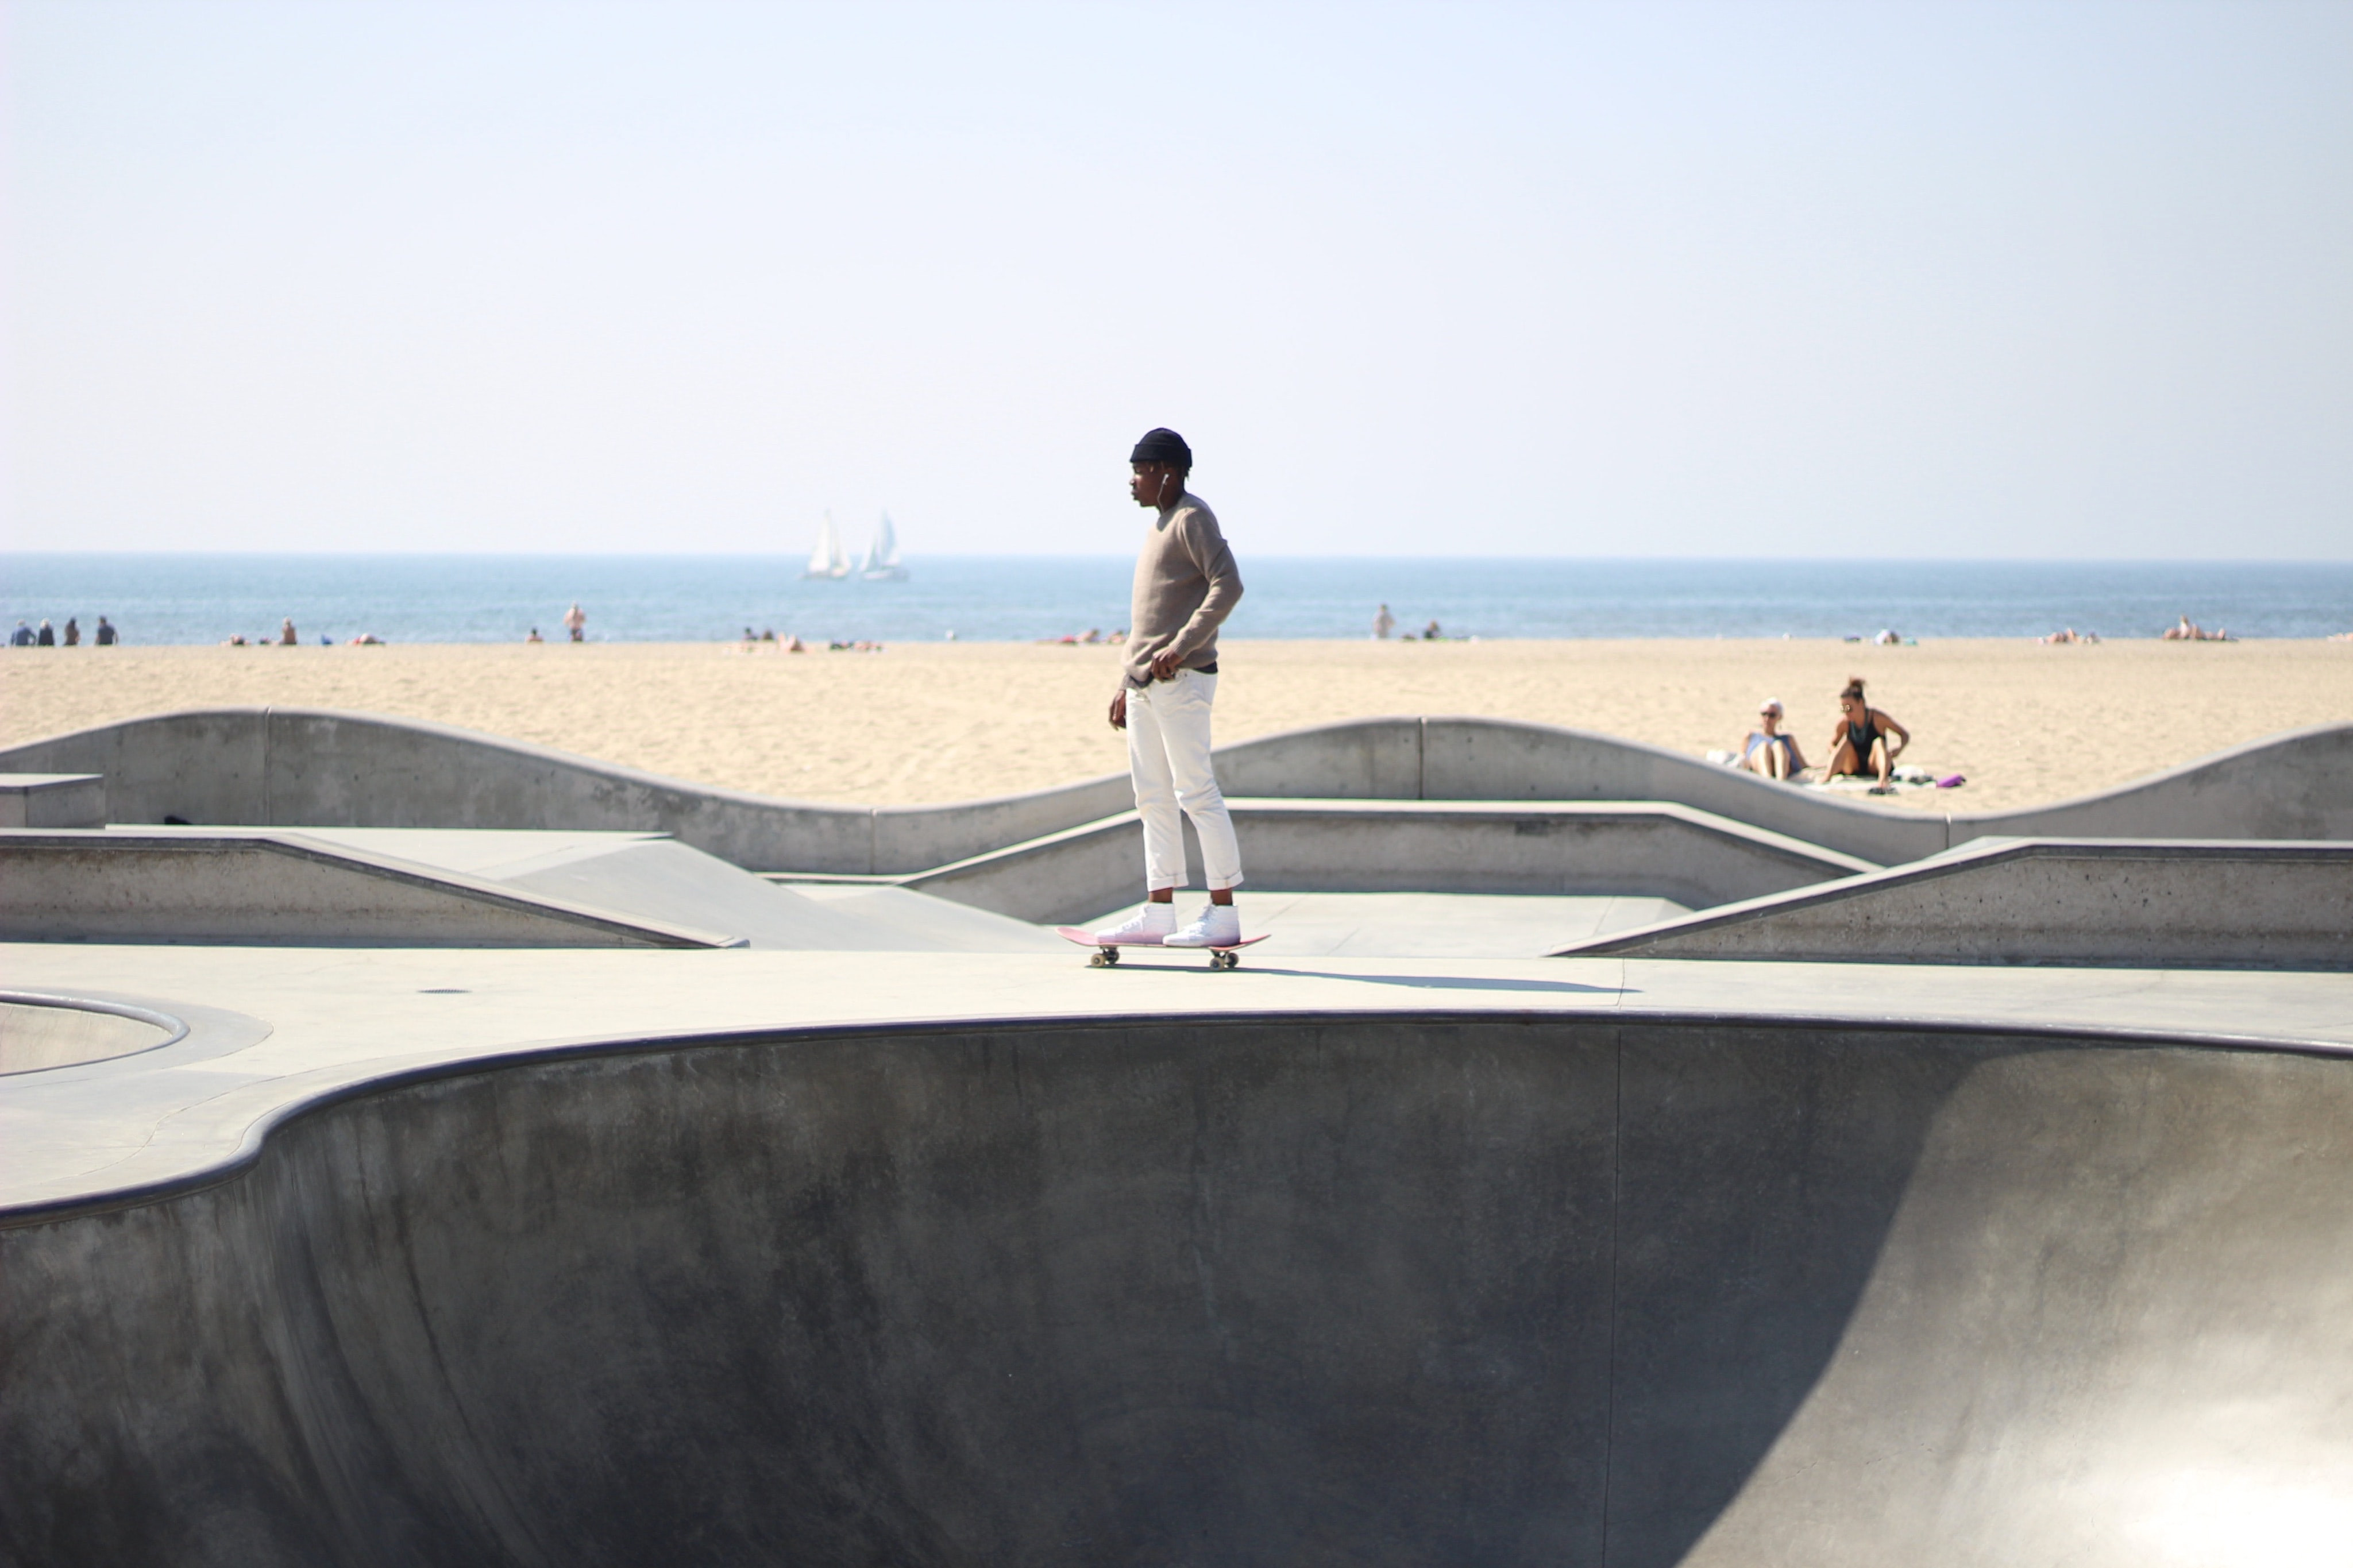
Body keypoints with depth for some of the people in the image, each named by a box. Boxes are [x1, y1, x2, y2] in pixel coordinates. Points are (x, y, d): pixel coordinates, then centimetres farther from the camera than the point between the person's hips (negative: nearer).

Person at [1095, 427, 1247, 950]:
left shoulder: (1193, 519, -8)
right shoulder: (1157, 527, 21)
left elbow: (1227, 587, -21)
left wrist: (1180, 648, -25)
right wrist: (1127, 682, 22)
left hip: (1181, 681, -10)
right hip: (1145, 686, 10)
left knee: (1196, 792, -9)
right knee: (1153, 799, 9)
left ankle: (1223, 914, -7)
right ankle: (1158, 912, 13)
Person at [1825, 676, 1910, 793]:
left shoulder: (1877, 718, -13)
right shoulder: (1844, 723, -5)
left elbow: (1905, 735, -6)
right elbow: (1832, 744, 7)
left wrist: (1899, 749, -27)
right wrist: (1836, 756, -16)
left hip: (1875, 768, -3)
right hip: (1855, 769, 3)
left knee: (1879, 743, -30)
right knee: (1845, 743, -20)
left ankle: (1883, 782, -56)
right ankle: (1826, 778, -37)